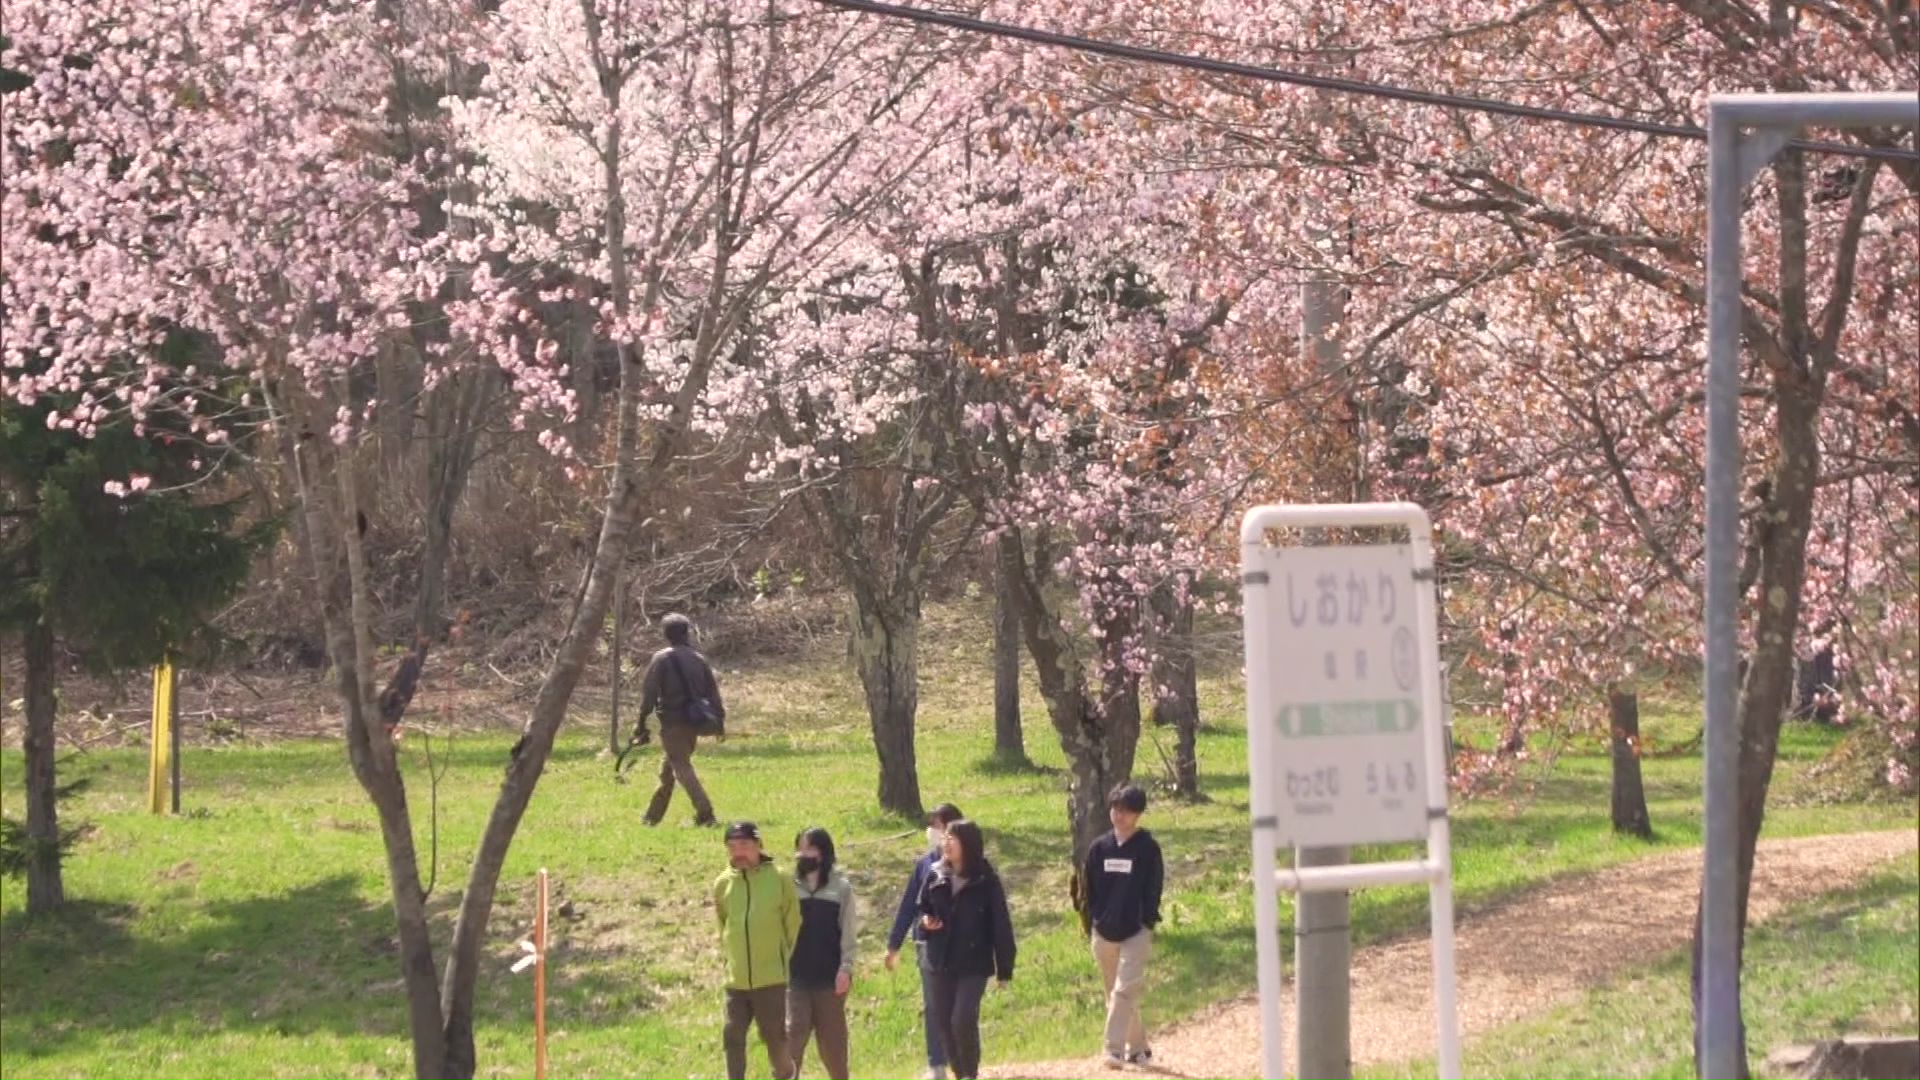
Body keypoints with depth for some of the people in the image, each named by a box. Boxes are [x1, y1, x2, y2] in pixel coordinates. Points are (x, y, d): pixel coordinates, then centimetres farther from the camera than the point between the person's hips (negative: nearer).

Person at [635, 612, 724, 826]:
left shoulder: (661, 659, -7)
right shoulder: (699, 659, 7)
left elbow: (649, 693, -10)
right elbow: (713, 692, 7)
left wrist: (641, 722, -5)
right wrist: (718, 720, 11)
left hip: (672, 722, -6)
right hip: (693, 722, 6)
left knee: (681, 768, -8)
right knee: (667, 770, 17)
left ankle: (704, 812, -21)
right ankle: (654, 815, 25)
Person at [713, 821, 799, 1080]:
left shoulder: (779, 880, -8)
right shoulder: (723, 884, 2)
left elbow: (793, 924, 2)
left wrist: (784, 956, 4)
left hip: (771, 978, -3)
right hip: (737, 979, 3)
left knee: (774, 1036, 5)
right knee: (733, 1036, 1)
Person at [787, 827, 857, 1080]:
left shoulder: (840, 887, 1)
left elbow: (848, 932, -1)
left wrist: (846, 968, -9)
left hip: (830, 976, -1)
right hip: (795, 975, 1)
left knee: (832, 1036, 6)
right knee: (793, 1031, -7)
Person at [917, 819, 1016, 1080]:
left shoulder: (985, 880, -9)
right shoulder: (936, 877, 4)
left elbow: (1000, 925, -7)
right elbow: (922, 909, 19)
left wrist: (1005, 969, -7)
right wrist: (926, 920, -7)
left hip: (974, 963, -5)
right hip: (942, 961, 5)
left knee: (963, 1019, -17)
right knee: (944, 1021, 6)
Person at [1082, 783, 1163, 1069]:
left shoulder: (1148, 848, -3)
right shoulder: (1099, 848, 8)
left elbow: (1153, 890, -4)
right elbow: (1089, 889, 12)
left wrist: (1148, 924, -9)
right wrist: (1092, 922, 6)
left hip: (1135, 933, -5)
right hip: (1104, 934, 5)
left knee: (1124, 991, -16)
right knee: (1115, 995, 10)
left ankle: (1115, 1049, -20)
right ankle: (1137, 1047, 22)